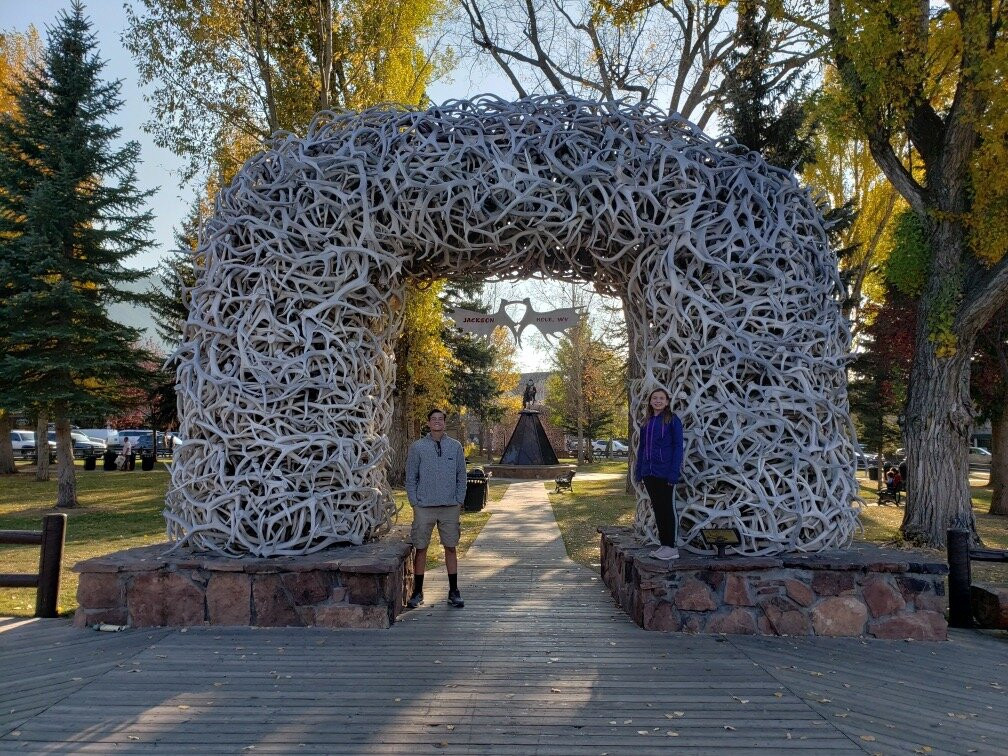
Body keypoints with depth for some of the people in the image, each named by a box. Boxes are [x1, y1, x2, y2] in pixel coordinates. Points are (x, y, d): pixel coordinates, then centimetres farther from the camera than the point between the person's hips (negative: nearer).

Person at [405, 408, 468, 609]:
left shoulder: (455, 447, 5)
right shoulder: (417, 447, 1)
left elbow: (461, 477, 7)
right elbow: (410, 478, 3)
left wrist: (459, 502, 0)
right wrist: (414, 502, -4)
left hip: (450, 508, 1)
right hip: (424, 508, -1)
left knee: (451, 548, 7)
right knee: (421, 549, 4)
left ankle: (454, 592, 17)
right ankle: (417, 592, 16)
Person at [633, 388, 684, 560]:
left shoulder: (672, 420, -5)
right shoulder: (646, 422, 13)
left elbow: (678, 447, -9)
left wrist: (674, 473, -16)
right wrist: (638, 472, 12)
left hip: (665, 474, -6)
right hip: (649, 473, 6)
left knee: (668, 509, -1)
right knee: (657, 508, 11)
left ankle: (671, 547, 7)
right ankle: (663, 545, 20)